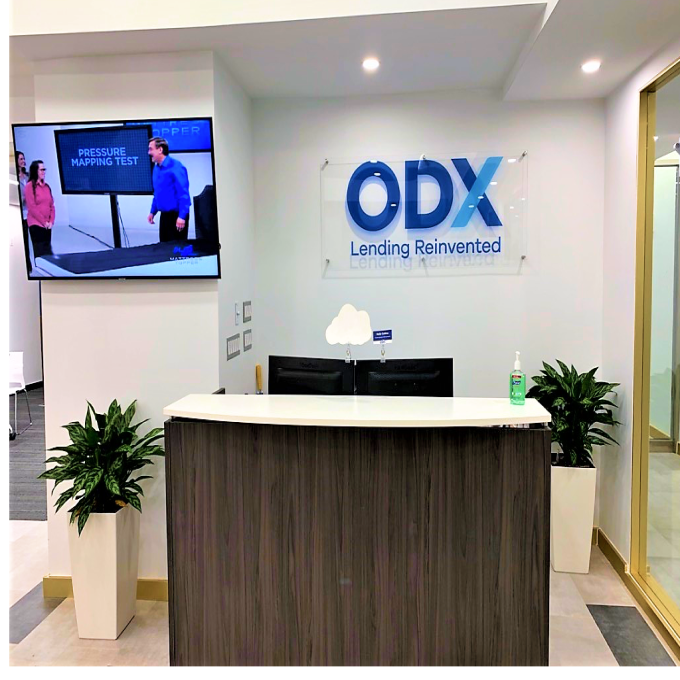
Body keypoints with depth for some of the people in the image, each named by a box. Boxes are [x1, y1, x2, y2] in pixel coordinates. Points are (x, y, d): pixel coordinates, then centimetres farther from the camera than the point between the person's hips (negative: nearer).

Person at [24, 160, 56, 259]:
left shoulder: (46, 186, 14)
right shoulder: (30, 186, -5)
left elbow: (51, 205, 13)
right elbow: (31, 207, -11)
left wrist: (51, 221, 0)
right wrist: (44, 222, -11)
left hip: (47, 225, 6)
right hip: (36, 224, -6)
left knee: (47, 251, 6)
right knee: (40, 252, -7)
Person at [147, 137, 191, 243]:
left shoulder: (175, 167, -15)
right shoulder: (156, 168, 10)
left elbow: (183, 193, -18)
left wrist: (182, 216, -23)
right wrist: (153, 211, 17)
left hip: (177, 215, -8)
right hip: (164, 214, 8)